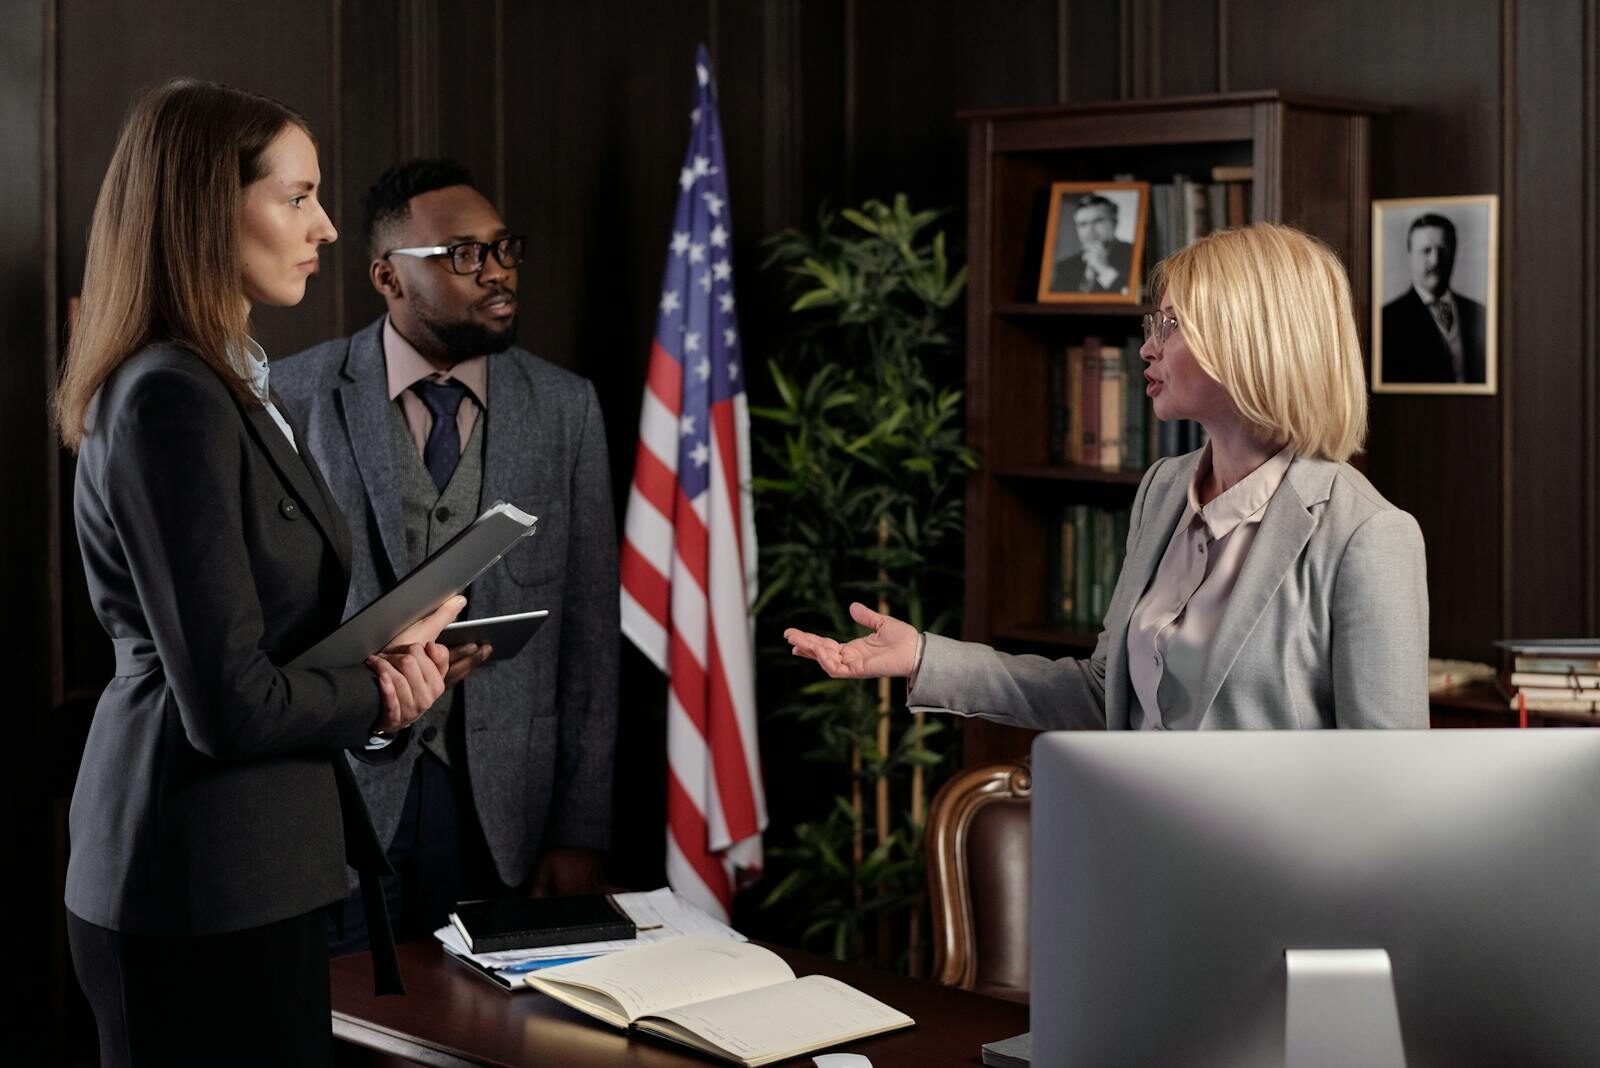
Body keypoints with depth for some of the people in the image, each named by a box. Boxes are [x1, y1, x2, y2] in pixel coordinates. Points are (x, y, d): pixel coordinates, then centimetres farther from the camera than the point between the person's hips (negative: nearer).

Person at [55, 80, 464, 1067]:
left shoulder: (225, 385, 12)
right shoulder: (172, 401, -19)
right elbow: (231, 704, -23)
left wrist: (389, 661, -3)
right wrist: (384, 692, -6)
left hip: (249, 867, 10)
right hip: (207, 886, -10)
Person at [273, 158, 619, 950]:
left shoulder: (565, 408, 3)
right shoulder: (295, 398, -2)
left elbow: (589, 634, 3)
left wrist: (581, 831, 0)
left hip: (505, 808, 2)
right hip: (340, 800, -1)